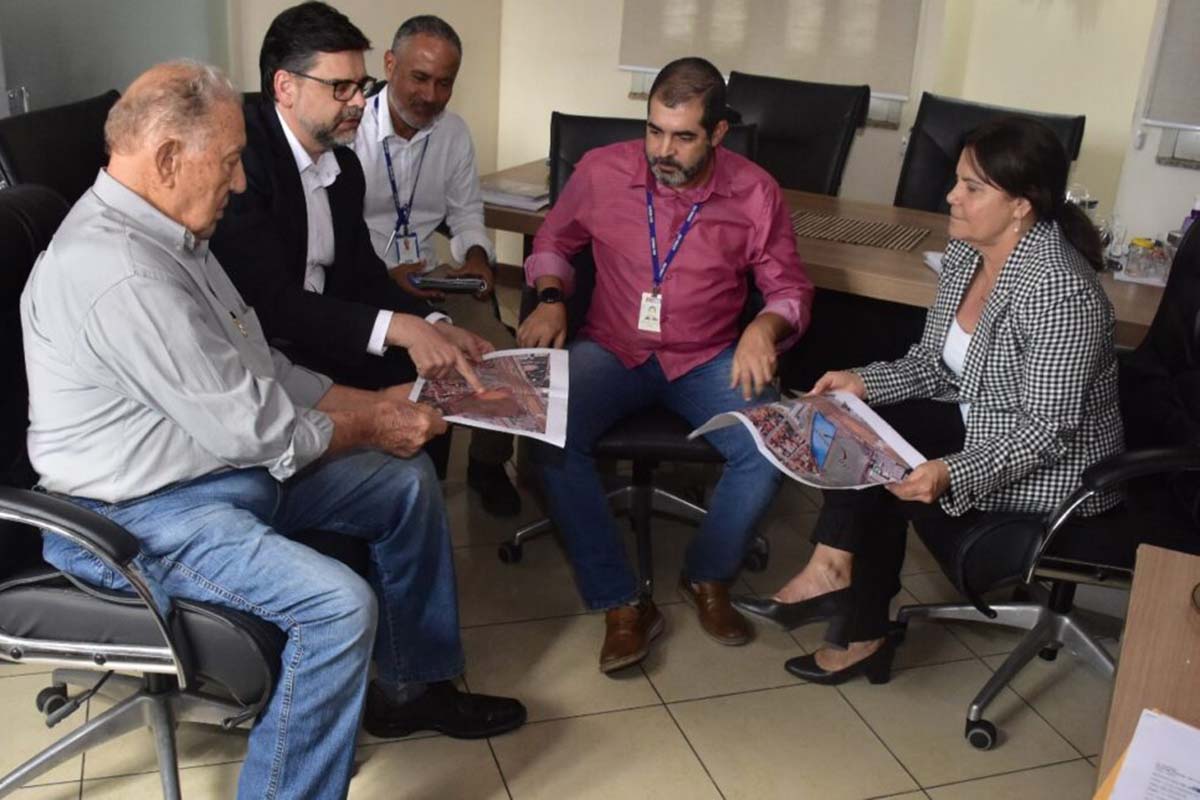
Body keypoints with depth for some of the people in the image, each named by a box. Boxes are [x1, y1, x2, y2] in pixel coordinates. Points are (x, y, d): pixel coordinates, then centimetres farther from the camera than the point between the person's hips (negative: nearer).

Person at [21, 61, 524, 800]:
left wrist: (373, 402, 3)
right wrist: (368, 427, -9)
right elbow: (252, 429, -26)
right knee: (340, 604, -29)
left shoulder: (161, 231, 4)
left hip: (228, 460, 10)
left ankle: (412, 686, 25)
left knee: (409, 482, 10)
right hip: (142, 514, -10)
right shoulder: (120, 274, -29)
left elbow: (257, 370, 12)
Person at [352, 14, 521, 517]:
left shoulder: (454, 132, 5)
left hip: (429, 278, 5)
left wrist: (476, 256, -5)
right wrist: (383, 278, -23)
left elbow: (466, 212, 17)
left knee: (504, 356, -11)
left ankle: (488, 466, 16)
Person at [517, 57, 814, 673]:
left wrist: (766, 327, -19)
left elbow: (789, 287, 4)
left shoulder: (755, 193, -5)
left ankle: (708, 577, 4)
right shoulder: (601, 170, -4)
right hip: (612, 349, 0)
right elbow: (554, 240, 14)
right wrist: (550, 298, -6)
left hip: (709, 358, 0)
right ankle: (622, 605, -17)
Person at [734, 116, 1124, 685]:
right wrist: (865, 382, -10)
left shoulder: (1059, 292, -29)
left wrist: (952, 475, -38)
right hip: (979, 427, 8)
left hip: (1050, 466, -8)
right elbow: (933, 362, 6)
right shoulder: (965, 253, -2)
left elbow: (1047, 430, -27)